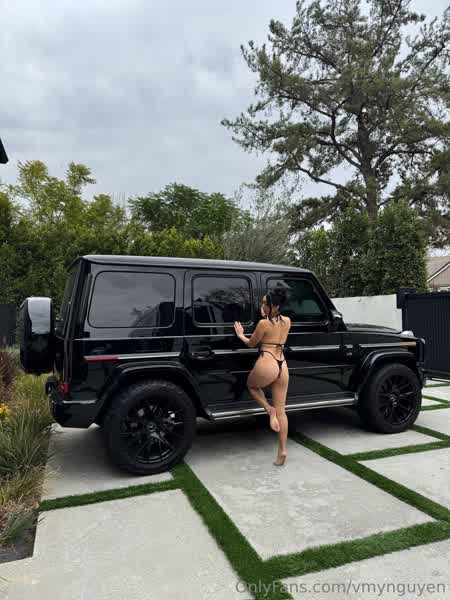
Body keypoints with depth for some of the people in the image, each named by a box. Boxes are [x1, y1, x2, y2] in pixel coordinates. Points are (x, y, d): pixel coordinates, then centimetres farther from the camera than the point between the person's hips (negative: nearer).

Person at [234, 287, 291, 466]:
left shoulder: (263, 323, -8)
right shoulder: (287, 321, 10)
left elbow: (251, 343, 6)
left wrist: (240, 335, 23)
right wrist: (265, 317, 23)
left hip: (266, 365, -6)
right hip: (283, 367, 6)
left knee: (251, 385, 29)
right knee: (281, 411, 11)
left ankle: (269, 410, 7)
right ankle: (282, 451, 14)